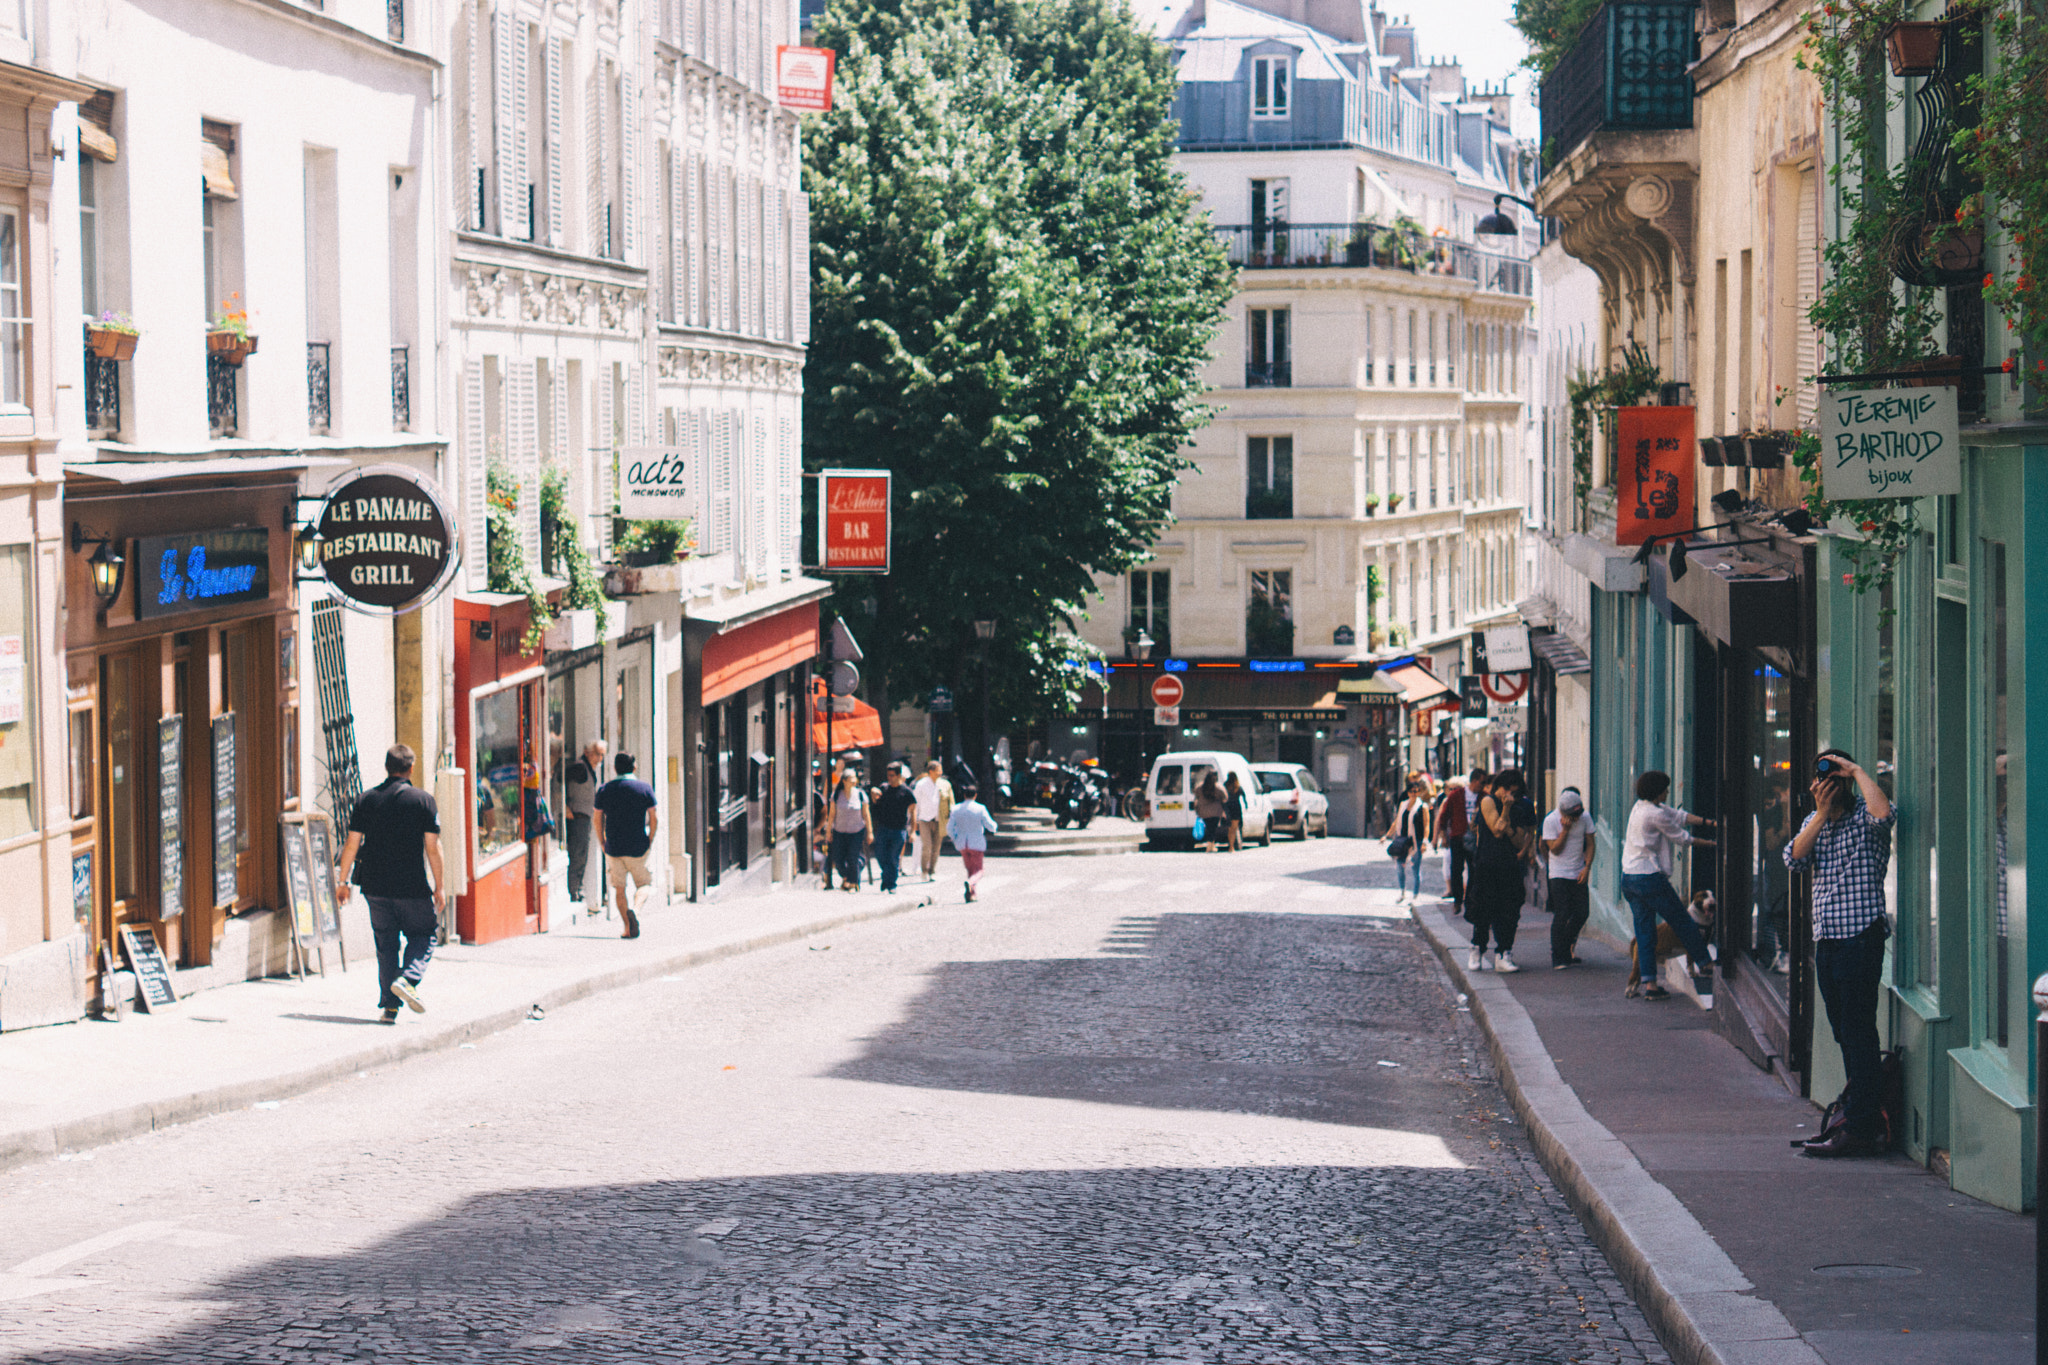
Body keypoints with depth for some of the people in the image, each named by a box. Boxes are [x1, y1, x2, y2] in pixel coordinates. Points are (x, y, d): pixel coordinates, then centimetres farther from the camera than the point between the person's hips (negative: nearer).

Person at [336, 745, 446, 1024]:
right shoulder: (423, 800, -4)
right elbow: (432, 847, -6)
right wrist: (439, 886, 1)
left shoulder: (366, 800, 4)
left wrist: (343, 881, 9)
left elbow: (352, 843, 2)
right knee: (423, 935, 13)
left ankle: (389, 1005, 7)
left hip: (375, 886, 3)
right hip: (412, 886, -3)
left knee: (386, 943, 11)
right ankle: (408, 978, -13)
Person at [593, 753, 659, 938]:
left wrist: (603, 845, 12)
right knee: (643, 884, 12)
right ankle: (635, 909, -17)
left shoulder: (604, 790, 2)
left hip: (613, 847, 1)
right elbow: (654, 818, -4)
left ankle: (628, 928, 4)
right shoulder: (644, 788, -3)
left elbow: (598, 820, 3)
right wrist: (650, 843, 5)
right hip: (638, 847, -1)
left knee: (619, 888, 10)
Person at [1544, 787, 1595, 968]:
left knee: (1582, 912, 1)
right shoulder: (1550, 821, -12)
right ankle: (1558, 958, -4)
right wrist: (1565, 829, -23)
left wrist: (1587, 867, -4)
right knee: (1562, 914, -10)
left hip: (1579, 874, 4)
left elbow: (1590, 844, 6)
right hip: (1559, 874, -4)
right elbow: (1555, 849, -13)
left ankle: (1568, 947, 25)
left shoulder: (1584, 818, -1)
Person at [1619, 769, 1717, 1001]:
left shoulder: (1640, 807, 12)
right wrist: (1706, 843, 12)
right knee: (1682, 922, 8)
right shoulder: (1656, 814, -15)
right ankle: (1703, 962, 22)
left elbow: (1678, 815, 15)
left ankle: (1649, 984, 3)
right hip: (1650, 878, -9)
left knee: (1644, 932, 7)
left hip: (1628, 878, 9)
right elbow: (1679, 836, -2)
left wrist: (1707, 821, 9)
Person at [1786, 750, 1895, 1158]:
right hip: (1826, 937, 8)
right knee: (1844, 1032, 12)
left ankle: (1861, 1129, -9)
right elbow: (1794, 858, 2)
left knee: (1858, 1031, -9)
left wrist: (1857, 770, -16)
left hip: (1861, 935, -8)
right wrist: (1822, 815, -6)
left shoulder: (1866, 819, -5)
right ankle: (1859, 1114, 19)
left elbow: (1884, 812, -29)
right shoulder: (1814, 821, 17)